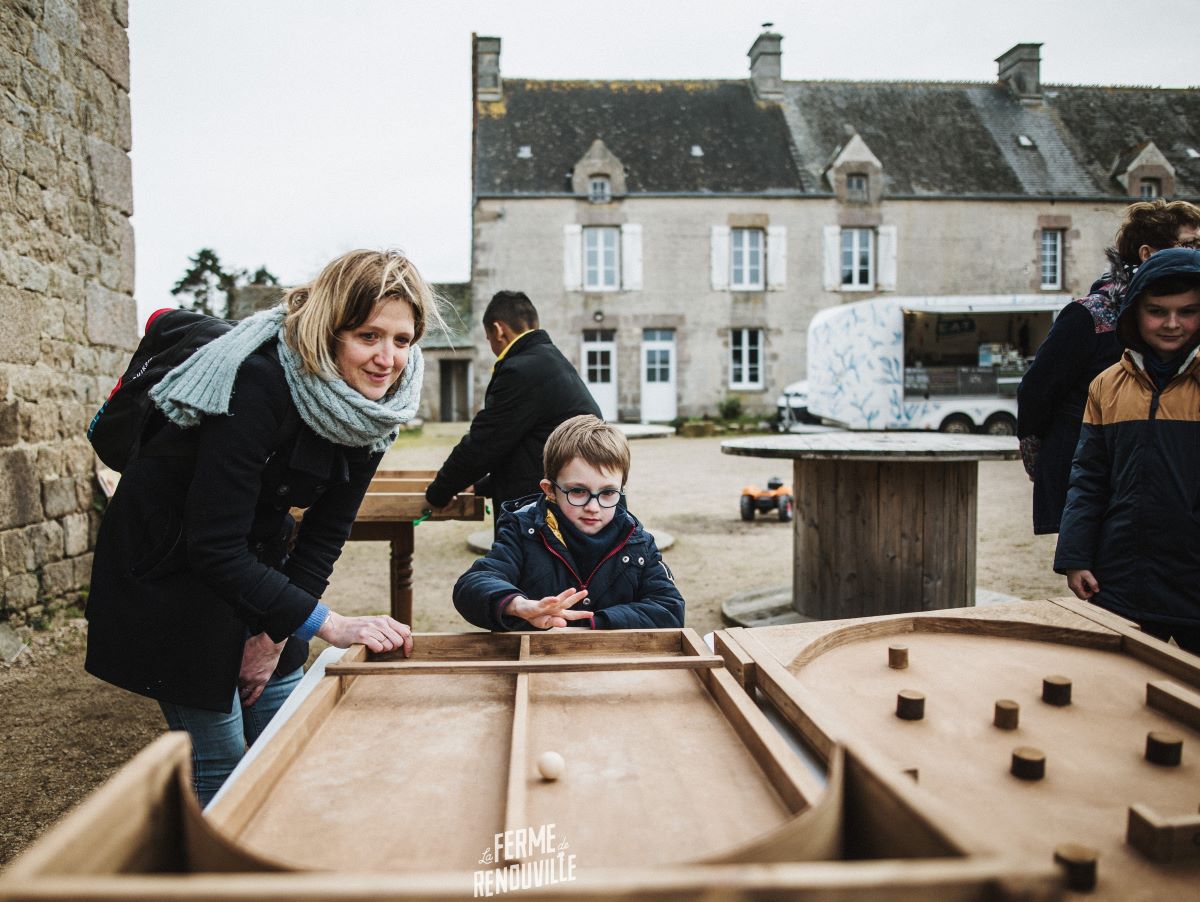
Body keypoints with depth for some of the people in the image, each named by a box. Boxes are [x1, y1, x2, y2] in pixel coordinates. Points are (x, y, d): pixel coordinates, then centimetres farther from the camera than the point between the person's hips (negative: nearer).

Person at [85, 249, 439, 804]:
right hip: (169, 574, -6)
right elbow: (215, 547, -32)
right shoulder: (259, 384, -31)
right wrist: (328, 626, -34)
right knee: (219, 764, -2)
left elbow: (325, 532, -3)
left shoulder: (370, 409, -10)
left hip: (255, 564, 7)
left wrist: (275, 635, -6)